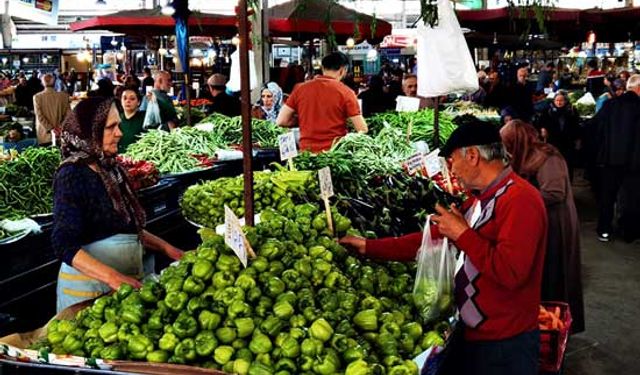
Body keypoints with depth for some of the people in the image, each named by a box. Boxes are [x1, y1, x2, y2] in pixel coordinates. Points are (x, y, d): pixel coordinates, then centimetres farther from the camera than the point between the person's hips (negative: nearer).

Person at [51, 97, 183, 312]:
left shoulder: (112, 170, 7)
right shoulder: (72, 176, -15)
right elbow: (64, 245, -22)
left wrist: (165, 248, 9)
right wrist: (112, 276, -31)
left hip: (128, 280, 7)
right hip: (90, 286, -7)